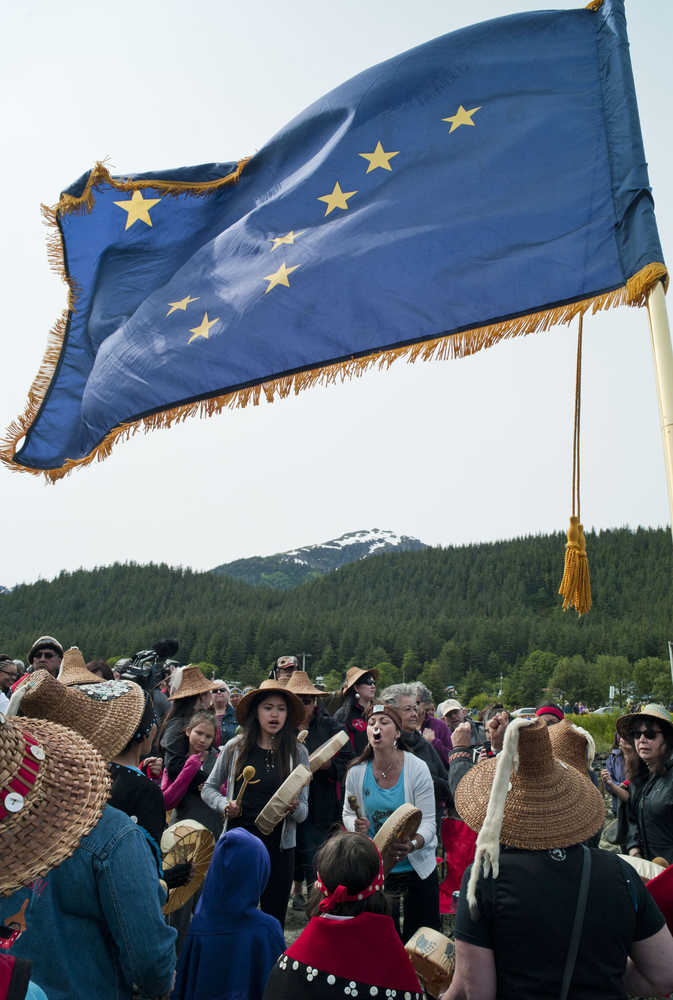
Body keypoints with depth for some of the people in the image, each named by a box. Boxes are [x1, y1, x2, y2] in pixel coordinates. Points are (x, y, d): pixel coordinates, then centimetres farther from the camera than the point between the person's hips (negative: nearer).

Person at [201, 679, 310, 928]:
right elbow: (209, 788, 10)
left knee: (274, 921, 8)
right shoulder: (235, 747, -2)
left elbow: (303, 812, 2)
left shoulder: (297, 752, -1)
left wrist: (294, 808, -19)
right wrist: (224, 805, -8)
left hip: (279, 846, 0)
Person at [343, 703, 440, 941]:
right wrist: (356, 825, -17)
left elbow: (428, 821, -15)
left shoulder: (417, 768, -15)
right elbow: (348, 813, 5)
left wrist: (412, 845, -34)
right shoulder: (356, 772, -8)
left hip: (416, 866, -1)